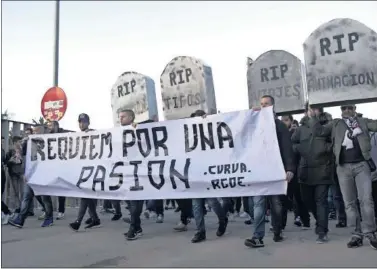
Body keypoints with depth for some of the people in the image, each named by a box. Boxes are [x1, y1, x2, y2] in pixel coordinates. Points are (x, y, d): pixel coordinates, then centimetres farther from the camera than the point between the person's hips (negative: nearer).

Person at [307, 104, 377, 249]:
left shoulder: (363, 122, 14)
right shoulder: (335, 124, 13)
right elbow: (319, 131, 3)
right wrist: (313, 117, -10)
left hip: (362, 164, 0)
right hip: (344, 167, 1)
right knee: (349, 202, 3)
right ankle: (357, 234, 11)